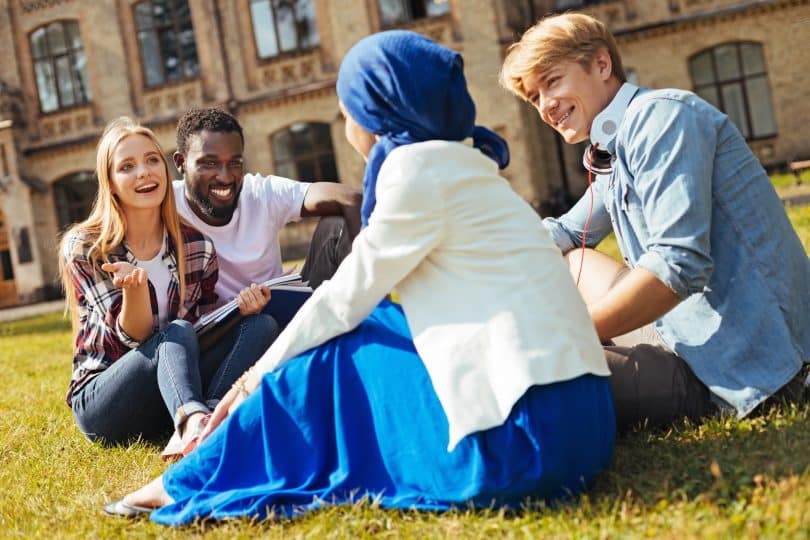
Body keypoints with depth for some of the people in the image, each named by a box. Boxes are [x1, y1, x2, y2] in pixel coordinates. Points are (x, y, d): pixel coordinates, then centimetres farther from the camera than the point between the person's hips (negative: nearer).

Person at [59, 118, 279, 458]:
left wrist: (237, 309, -12)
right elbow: (135, 336, -14)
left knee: (261, 325, -18)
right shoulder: (82, 248, -8)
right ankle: (196, 420, -58)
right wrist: (133, 286, -35)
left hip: (177, 385, 4)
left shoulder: (197, 247, 2)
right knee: (177, 332, -31)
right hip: (102, 402, -4)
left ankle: (201, 424, -40)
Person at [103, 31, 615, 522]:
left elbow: (347, 298, -4)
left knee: (328, 360, 1)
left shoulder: (419, 165, -10)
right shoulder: (463, 162, 18)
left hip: (532, 429, -9)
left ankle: (188, 486, 16)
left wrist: (264, 371, 11)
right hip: (568, 409, 9)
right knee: (369, 326, 13)